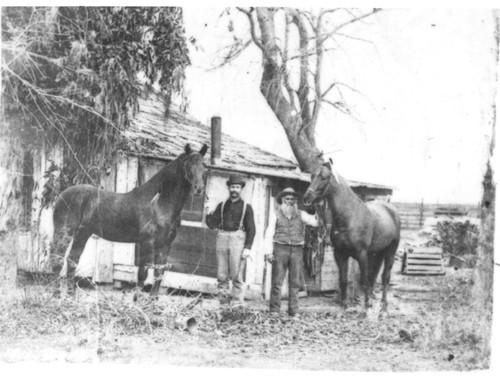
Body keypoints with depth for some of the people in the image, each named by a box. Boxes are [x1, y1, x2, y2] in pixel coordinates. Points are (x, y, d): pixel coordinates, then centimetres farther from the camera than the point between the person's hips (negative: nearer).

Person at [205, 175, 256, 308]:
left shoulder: (246, 207, 7)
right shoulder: (222, 205, 15)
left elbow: (251, 229, 2)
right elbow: (212, 225, 9)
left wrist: (248, 248, -9)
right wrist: (208, 213, -9)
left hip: (238, 239, -3)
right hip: (222, 238, 3)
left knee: (236, 276, -8)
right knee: (221, 276, 1)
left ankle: (237, 305, -6)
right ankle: (224, 304, 5)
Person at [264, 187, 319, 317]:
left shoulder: (301, 215, 10)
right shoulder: (276, 215, 8)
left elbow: (314, 222, -3)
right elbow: (269, 234, 5)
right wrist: (268, 252, -3)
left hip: (297, 250, 1)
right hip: (280, 248, -1)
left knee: (295, 282, 3)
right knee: (277, 281, -1)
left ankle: (294, 311, 9)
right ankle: (274, 310, 5)